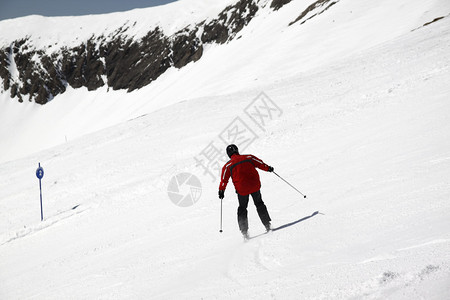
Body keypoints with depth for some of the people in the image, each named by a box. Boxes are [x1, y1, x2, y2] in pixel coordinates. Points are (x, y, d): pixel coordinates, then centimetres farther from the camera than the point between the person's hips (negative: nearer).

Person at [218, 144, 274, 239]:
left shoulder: (228, 166, 0)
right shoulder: (248, 157, 2)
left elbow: (224, 180, -1)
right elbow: (260, 164, 8)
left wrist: (221, 191, 7)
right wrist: (268, 168, 23)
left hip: (242, 190, -1)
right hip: (255, 186, 1)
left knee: (242, 208, 16)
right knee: (259, 204, 21)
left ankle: (244, 230, 8)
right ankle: (267, 225, 16)